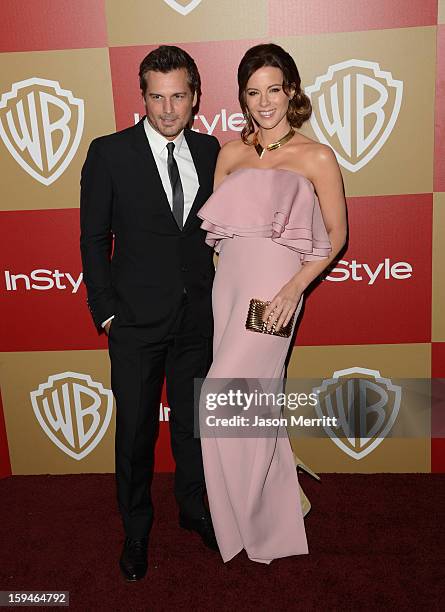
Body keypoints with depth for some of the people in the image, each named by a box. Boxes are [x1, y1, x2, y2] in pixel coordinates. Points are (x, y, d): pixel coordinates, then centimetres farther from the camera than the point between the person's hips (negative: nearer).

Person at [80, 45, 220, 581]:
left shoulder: (209, 150, 5)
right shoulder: (109, 153, -6)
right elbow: (94, 238, -3)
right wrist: (104, 310, -7)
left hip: (198, 316, 3)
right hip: (136, 319, -3)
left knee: (193, 421, 18)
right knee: (135, 430, 10)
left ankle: (194, 508, 43)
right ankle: (136, 529, 34)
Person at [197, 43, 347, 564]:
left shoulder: (316, 158, 0)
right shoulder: (231, 152, 13)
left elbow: (336, 236, 0)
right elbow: (212, 221, 14)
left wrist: (294, 287, -11)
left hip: (274, 285, -5)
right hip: (226, 280, 5)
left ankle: (240, 526, 17)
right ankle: (278, 510, 32)